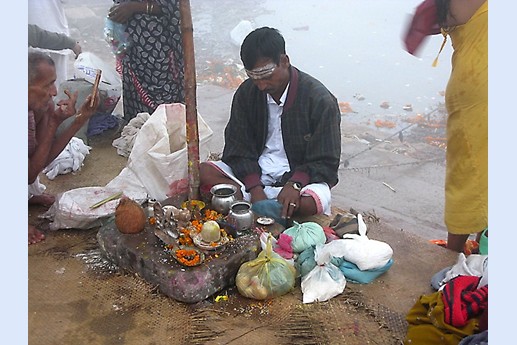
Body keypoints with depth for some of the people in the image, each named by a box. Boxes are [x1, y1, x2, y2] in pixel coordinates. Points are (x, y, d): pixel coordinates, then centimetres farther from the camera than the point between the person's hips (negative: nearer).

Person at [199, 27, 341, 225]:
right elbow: (238, 149, -2)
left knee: (312, 202, -37)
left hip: (299, 176, -3)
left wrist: (295, 184, -30)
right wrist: (254, 187, -20)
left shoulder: (320, 100, -13)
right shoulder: (247, 93, -2)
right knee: (203, 173, -19)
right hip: (253, 173, 4)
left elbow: (325, 162, -11)